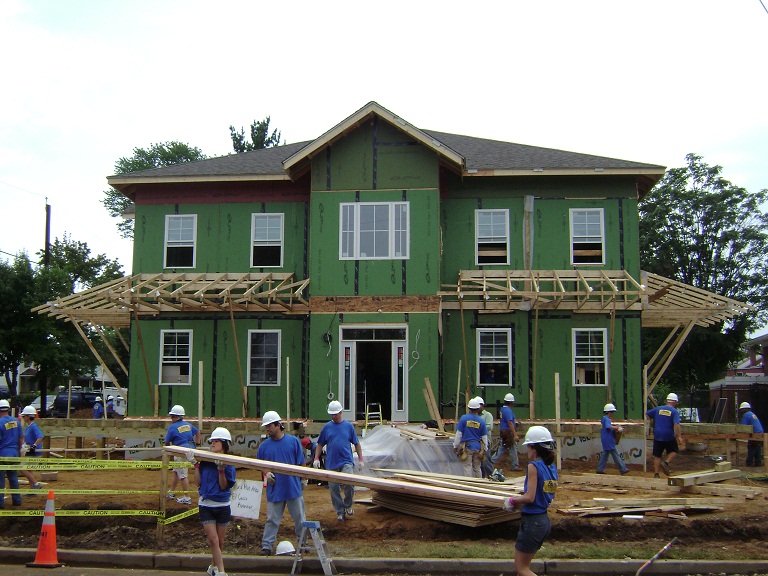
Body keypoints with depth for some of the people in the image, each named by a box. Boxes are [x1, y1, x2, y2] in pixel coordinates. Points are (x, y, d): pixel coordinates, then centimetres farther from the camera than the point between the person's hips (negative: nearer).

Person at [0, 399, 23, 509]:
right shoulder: (16, 421, 4)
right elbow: (20, 438, 10)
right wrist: (19, 450, 20)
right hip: (14, 454, 6)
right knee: (14, 478, 14)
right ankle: (17, 500, 18)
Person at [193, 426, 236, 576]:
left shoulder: (228, 464, -6)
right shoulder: (205, 461, -1)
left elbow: (224, 486, -11)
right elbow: (198, 482, 0)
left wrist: (221, 469, -22)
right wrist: (196, 464, -6)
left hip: (223, 506, 0)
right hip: (206, 505, 0)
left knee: (220, 542, 11)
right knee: (213, 540, -6)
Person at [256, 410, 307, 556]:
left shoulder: (293, 441, -3)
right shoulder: (264, 446, 1)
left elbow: (301, 463, 3)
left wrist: (302, 479, 3)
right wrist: (266, 473, -9)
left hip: (294, 488, 0)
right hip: (274, 489, 0)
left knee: (300, 518, 11)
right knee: (271, 520, 5)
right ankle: (266, 546, 12)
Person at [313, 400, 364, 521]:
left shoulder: (348, 426, 4)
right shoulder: (327, 427, 6)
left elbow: (356, 443, 9)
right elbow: (320, 444, 12)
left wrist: (360, 459, 5)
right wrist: (316, 459, 2)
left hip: (346, 461, -2)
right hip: (331, 463, 2)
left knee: (348, 483, -21)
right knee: (334, 488, 4)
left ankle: (348, 505, 3)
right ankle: (340, 512, 19)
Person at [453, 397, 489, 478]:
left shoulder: (464, 418, -8)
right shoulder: (481, 421, 0)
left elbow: (459, 434, -6)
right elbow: (484, 437, 5)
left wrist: (455, 446, 3)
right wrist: (485, 449, 14)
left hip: (467, 446, -3)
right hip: (478, 446, 3)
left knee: (467, 467, 0)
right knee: (477, 468, 14)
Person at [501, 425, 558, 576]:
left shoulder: (533, 466, -17)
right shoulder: (552, 466, 6)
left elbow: (530, 497, -22)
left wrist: (513, 500, -5)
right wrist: (520, 499, 15)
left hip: (531, 522, -9)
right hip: (544, 520, 9)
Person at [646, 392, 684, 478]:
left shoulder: (658, 409, 8)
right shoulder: (675, 411, -4)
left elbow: (647, 414, 14)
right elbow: (676, 425, -17)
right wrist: (679, 437, -17)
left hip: (657, 436, 3)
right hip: (669, 436, -3)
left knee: (657, 456, 9)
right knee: (674, 451, 19)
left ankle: (656, 473, 5)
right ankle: (666, 463, -4)